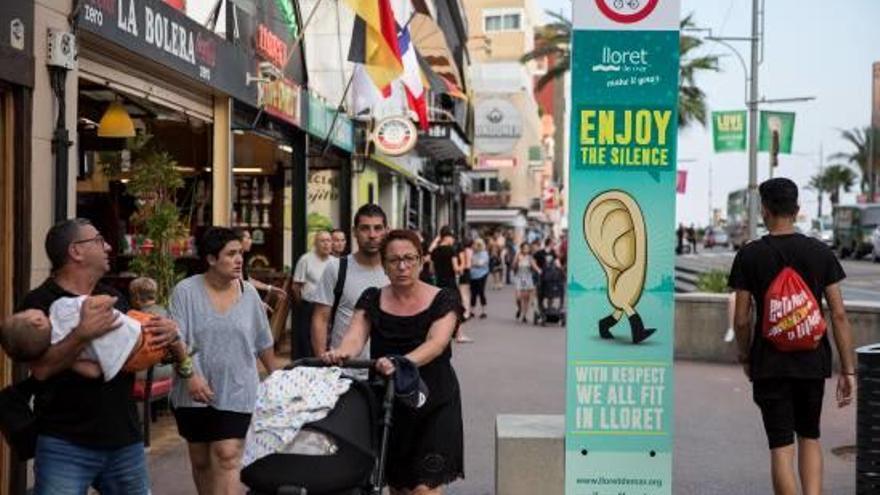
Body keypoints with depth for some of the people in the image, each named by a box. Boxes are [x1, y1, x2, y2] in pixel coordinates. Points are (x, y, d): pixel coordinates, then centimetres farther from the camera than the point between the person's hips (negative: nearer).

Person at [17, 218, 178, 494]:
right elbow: (40, 368, -19)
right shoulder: (40, 302, -7)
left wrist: (169, 333, -3)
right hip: (65, 445, -6)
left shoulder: (114, 298, 12)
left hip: (125, 440, 6)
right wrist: (84, 333, -32)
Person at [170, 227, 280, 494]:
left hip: (236, 392, 0)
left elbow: (263, 341, 11)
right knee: (200, 461, 13)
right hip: (196, 392, 0)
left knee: (227, 458, -9)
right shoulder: (186, 291, -7)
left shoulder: (249, 293, 2)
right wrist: (190, 375, -25)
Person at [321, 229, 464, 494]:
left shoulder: (443, 299, -5)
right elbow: (355, 337, -12)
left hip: (433, 405, -3)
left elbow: (436, 343, -21)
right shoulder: (372, 300, 3)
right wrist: (340, 352, -36)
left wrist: (401, 362, -41)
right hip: (386, 403, 3)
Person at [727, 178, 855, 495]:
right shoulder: (820, 253, 0)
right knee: (810, 437, 20)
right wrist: (848, 370, 3)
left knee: (781, 447, 2)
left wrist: (745, 357, 11)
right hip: (813, 362, 2)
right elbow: (839, 316, -2)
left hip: (770, 364, -2)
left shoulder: (749, 255, -6)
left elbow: (741, 319, -6)